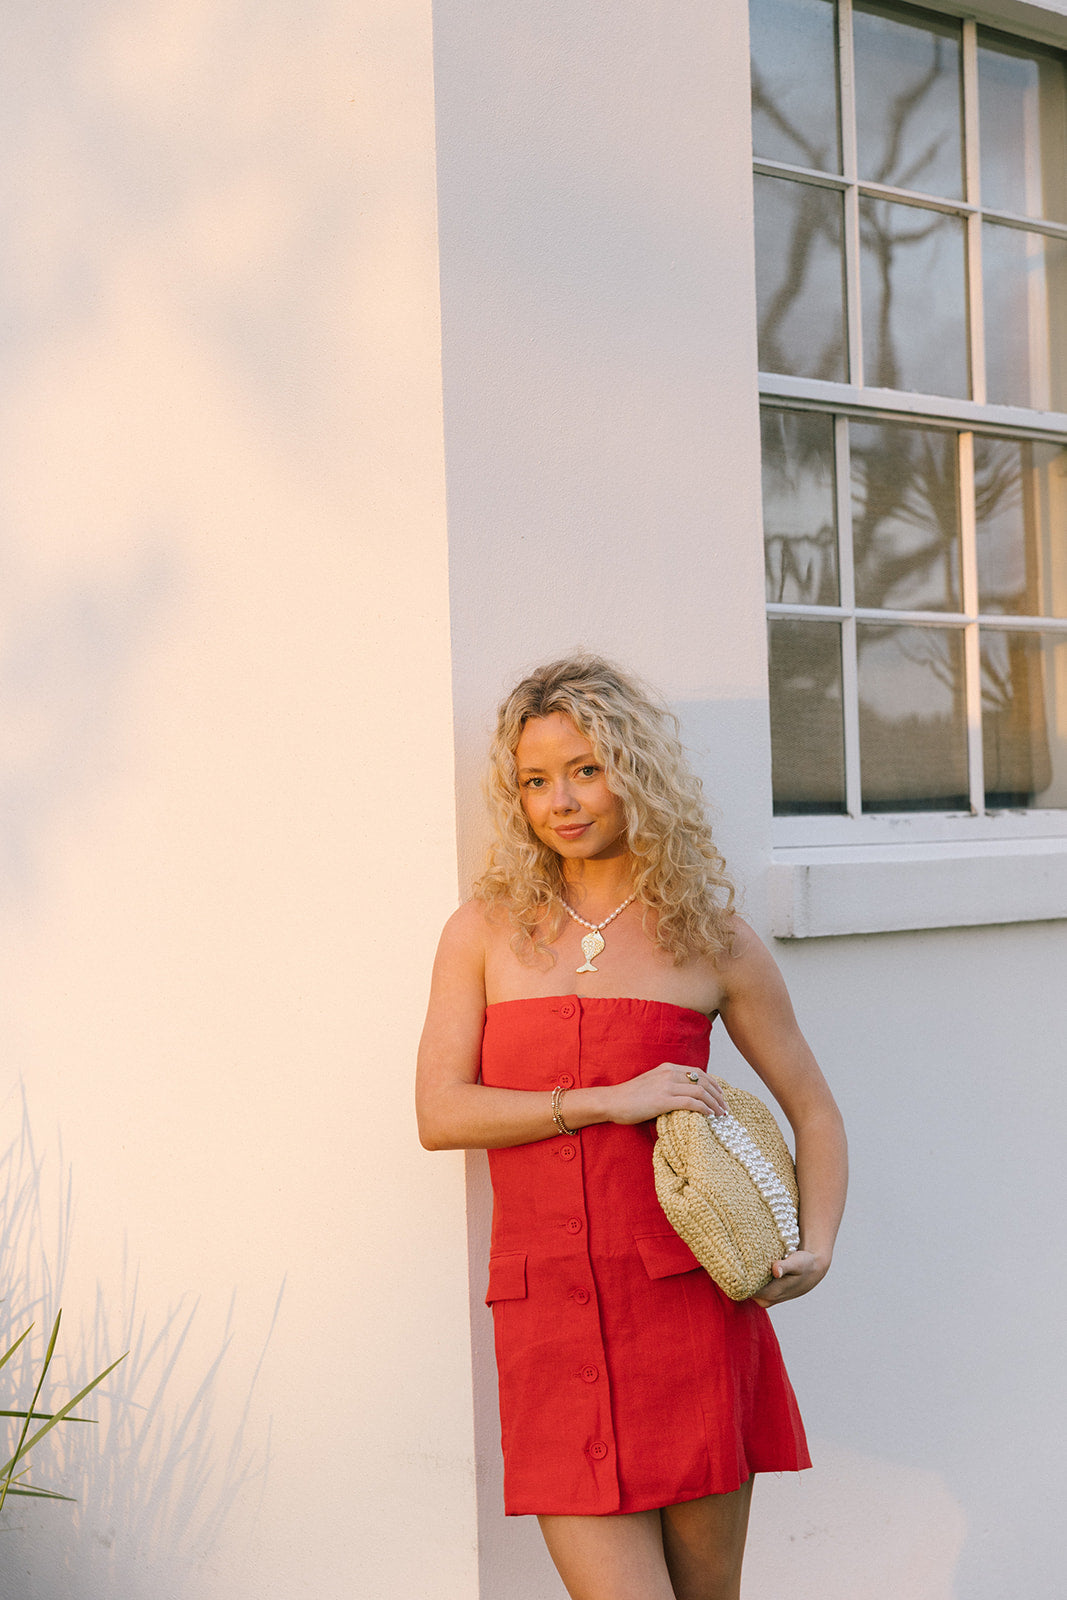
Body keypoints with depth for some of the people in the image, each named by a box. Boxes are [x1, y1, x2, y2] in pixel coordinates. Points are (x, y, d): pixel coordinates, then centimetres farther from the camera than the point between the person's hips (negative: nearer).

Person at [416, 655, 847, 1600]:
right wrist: (608, 1102, -10)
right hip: (548, 1306, 0)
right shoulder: (487, 931, 8)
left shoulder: (710, 936, 6)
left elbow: (814, 1110, 14)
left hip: (689, 1298, 0)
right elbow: (440, 1112, 0)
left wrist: (816, 1247, -2)